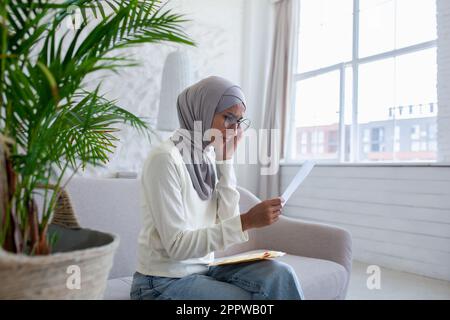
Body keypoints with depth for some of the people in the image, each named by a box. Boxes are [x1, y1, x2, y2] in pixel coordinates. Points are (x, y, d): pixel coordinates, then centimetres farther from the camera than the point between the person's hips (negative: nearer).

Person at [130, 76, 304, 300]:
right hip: (165, 281, -6)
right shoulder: (165, 158, -18)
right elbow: (176, 246, -22)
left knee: (279, 275, -15)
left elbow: (228, 221, -3)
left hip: (203, 270, 6)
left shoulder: (210, 158, 3)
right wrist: (247, 221, -27)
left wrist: (226, 161, -6)